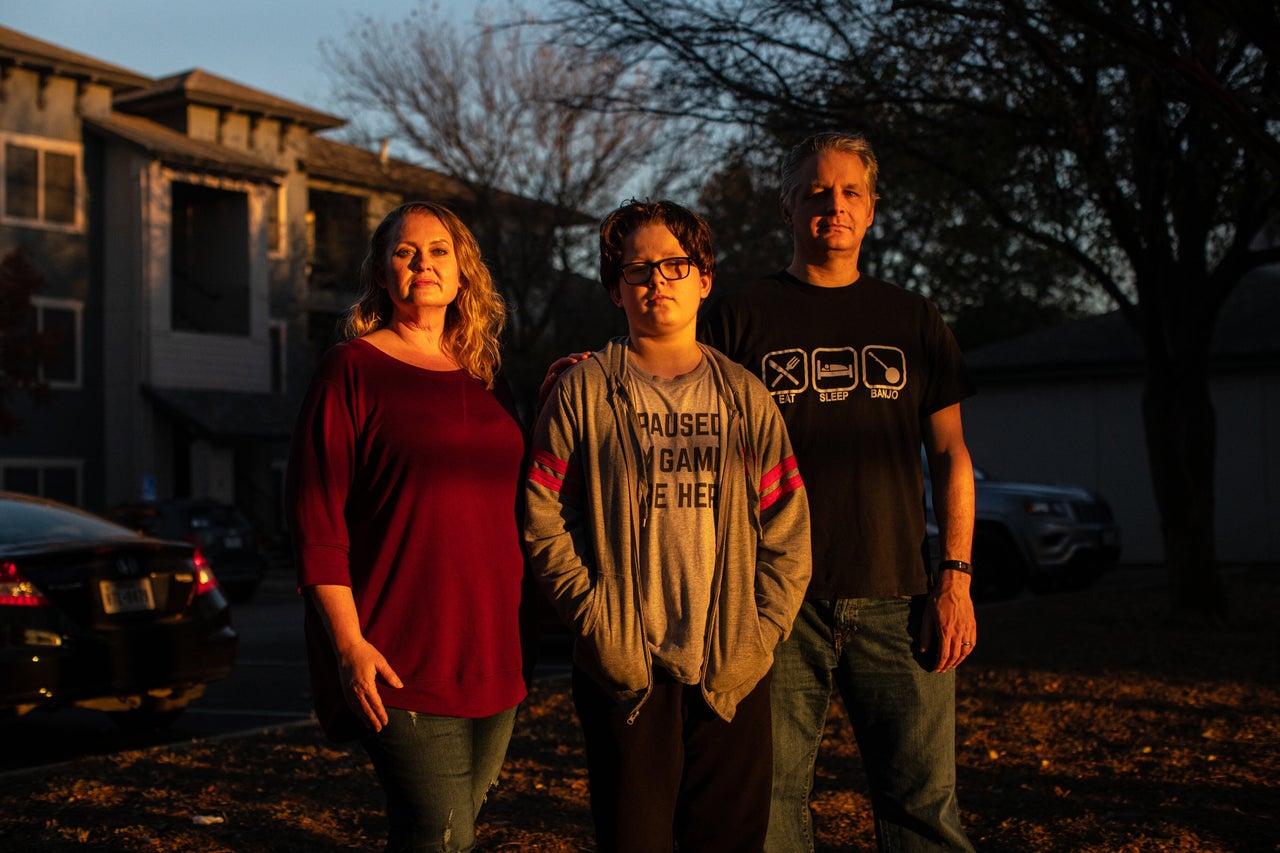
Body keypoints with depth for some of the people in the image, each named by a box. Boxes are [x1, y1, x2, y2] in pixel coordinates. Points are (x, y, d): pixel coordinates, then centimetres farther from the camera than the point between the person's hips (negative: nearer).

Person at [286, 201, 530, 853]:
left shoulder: (484, 380, 15)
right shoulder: (352, 369, -3)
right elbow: (315, 516, -8)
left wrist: (525, 629, 16)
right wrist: (349, 643, -15)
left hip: (492, 654, 6)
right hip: (397, 663, -6)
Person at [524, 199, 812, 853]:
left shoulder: (745, 397, 9)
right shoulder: (582, 393, 2)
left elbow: (787, 535, 7)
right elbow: (543, 522, -2)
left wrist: (759, 636, -3)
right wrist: (598, 627, -9)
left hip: (732, 675, 2)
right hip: (624, 672, -2)